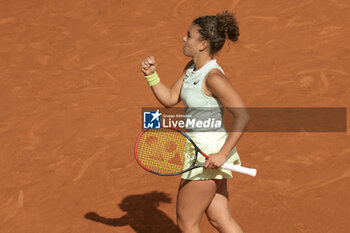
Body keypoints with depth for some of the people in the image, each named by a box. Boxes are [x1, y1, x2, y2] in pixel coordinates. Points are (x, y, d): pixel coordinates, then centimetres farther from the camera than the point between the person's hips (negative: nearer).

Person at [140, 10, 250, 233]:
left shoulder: (213, 77, -22)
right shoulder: (192, 68, 6)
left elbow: (242, 116, -25)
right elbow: (170, 99, 12)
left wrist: (222, 154, -28)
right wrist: (151, 74, -2)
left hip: (208, 156, -9)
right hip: (201, 151, 9)